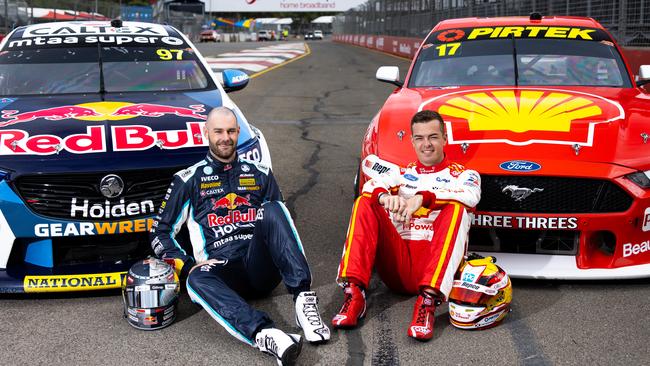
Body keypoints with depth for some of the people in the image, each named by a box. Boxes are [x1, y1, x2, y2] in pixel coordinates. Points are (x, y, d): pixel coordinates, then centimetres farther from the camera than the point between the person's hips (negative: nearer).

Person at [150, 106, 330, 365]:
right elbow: (160, 232, 14)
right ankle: (264, 334, -59)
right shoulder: (189, 180, 16)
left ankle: (303, 299, -38)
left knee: (273, 209, -27)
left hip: (262, 267, 2)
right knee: (198, 279, -37)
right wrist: (188, 266, -2)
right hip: (222, 269, -1)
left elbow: (281, 223, 23)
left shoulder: (260, 174, 22)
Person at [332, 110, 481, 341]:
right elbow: (372, 185, 2)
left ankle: (427, 303, -40)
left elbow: (471, 196, -10)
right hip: (398, 267, 3)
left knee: (456, 209, -26)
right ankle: (354, 293, -27)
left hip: (434, 264, -2)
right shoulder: (402, 173, 25)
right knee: (365, 203, -13)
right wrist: (385, 196, -22)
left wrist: (423, 198, -24)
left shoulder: (463, 175, 16)